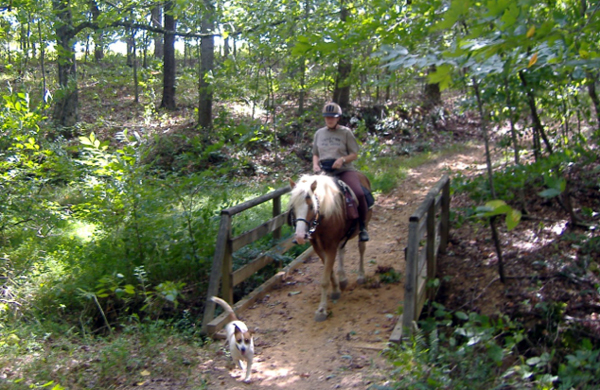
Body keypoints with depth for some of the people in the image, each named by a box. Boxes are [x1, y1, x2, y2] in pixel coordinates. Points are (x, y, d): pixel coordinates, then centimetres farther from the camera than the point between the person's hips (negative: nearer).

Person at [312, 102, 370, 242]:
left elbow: (354, 154, 3)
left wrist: (342, 159, -17)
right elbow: (315, 154, 21)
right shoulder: (319, 133, 14)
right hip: (323, 171, 3)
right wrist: (315, 165, -1)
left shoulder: (346, 132, 4)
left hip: (344, 170, -3)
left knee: (359, 194, -28)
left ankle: (362, 226, -4)